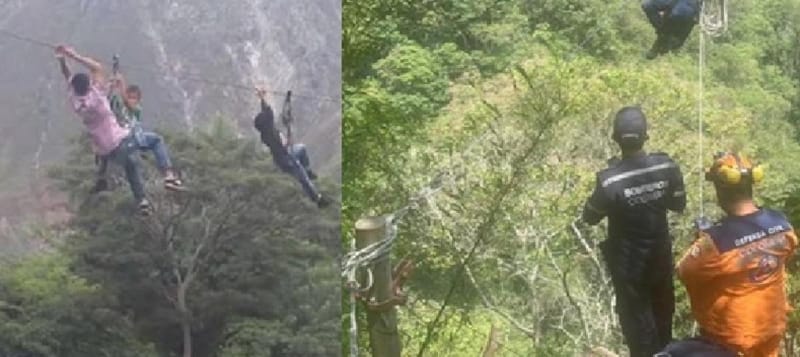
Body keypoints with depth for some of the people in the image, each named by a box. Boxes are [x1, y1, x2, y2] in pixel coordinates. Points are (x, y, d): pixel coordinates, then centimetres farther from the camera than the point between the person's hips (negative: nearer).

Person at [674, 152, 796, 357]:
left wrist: (701, 243, -2)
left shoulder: (717, 241, -33)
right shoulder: (781, 223, -15)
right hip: (771, 326, 5)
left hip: (732, 336, -5)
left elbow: (684, 272, -18)